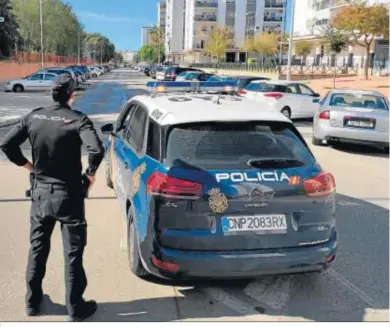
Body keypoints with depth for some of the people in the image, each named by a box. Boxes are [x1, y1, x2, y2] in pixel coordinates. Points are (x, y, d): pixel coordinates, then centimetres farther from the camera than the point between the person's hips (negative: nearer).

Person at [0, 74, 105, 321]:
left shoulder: (34, 116, -1)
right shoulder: (78, 119, -15)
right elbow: (97, 150, -30)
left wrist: (26, 164, 11)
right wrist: (91, 173, -12)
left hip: (40, 192, 5)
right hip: (68, 194, -4)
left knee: (37, 248, 20)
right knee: (73, 253, 8)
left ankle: (33, 301, 33)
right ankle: (76, 308, 18)